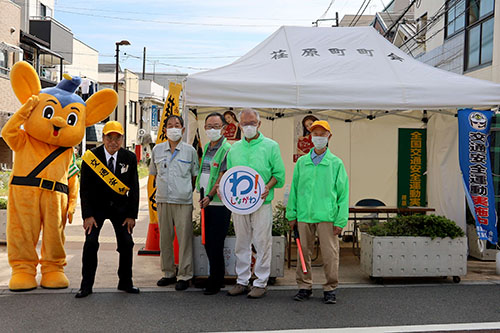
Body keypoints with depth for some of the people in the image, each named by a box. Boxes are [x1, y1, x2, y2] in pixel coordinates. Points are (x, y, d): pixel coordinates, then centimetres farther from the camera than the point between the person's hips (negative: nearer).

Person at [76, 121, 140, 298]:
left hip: (120, 206, 2)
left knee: (126, 243, -1)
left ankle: (125, 282, 16)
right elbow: (84, 188, -9)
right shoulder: (91, 156, -13)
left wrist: (132, 215, -7)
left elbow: (134, 188, -4)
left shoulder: (130, 157, -8)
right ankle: (86, 285, 3)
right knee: (91, 242, -10)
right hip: (97, 206, -1)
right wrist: (87, 215, -15)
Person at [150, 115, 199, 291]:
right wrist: (162, 189, 12)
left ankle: (184, 276, 8)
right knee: (165, 238, 9)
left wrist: (187, 191, 4)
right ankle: (168, 273, 21)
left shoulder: (190, 150, 3)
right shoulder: (157, 149, 9)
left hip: (183, 202, -3)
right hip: (163, 200, 3)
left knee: (184, 238, -2)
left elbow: (195, 176, 9)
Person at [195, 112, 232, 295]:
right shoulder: (206, 147, 15)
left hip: (220, 203, -8)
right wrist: (203, 196, 15)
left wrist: (210, 196, -21)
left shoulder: (227, 149, -10)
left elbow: (223, 176, -17)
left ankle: (216, 282, 8)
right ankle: (215, 277, 26)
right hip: (206, 202, 8)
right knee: (207, 241, 13)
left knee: (215, 244, -3)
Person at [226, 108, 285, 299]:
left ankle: (260, 283, 10)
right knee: (241, 243, 10)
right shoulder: (234, 148, 14)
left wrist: (268, 187, -16)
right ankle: (242, 281, 20)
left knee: (262, 243, -1)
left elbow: (279, 174, 1)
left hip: (261, 203, -4)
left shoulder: (270, 146, 2)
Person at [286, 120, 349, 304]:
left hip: (327, 216, -2)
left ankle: (330, 289, 15)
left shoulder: (336, 163, 2)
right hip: (304, 215, 3)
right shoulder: (301, 162, 10)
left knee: (330, 253, 1)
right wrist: (291, 215, 9)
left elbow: (343, 193, 1)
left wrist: (341, 220, -5)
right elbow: (294, 189, 13)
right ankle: (305, 286, 23)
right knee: (304, 251, 9)